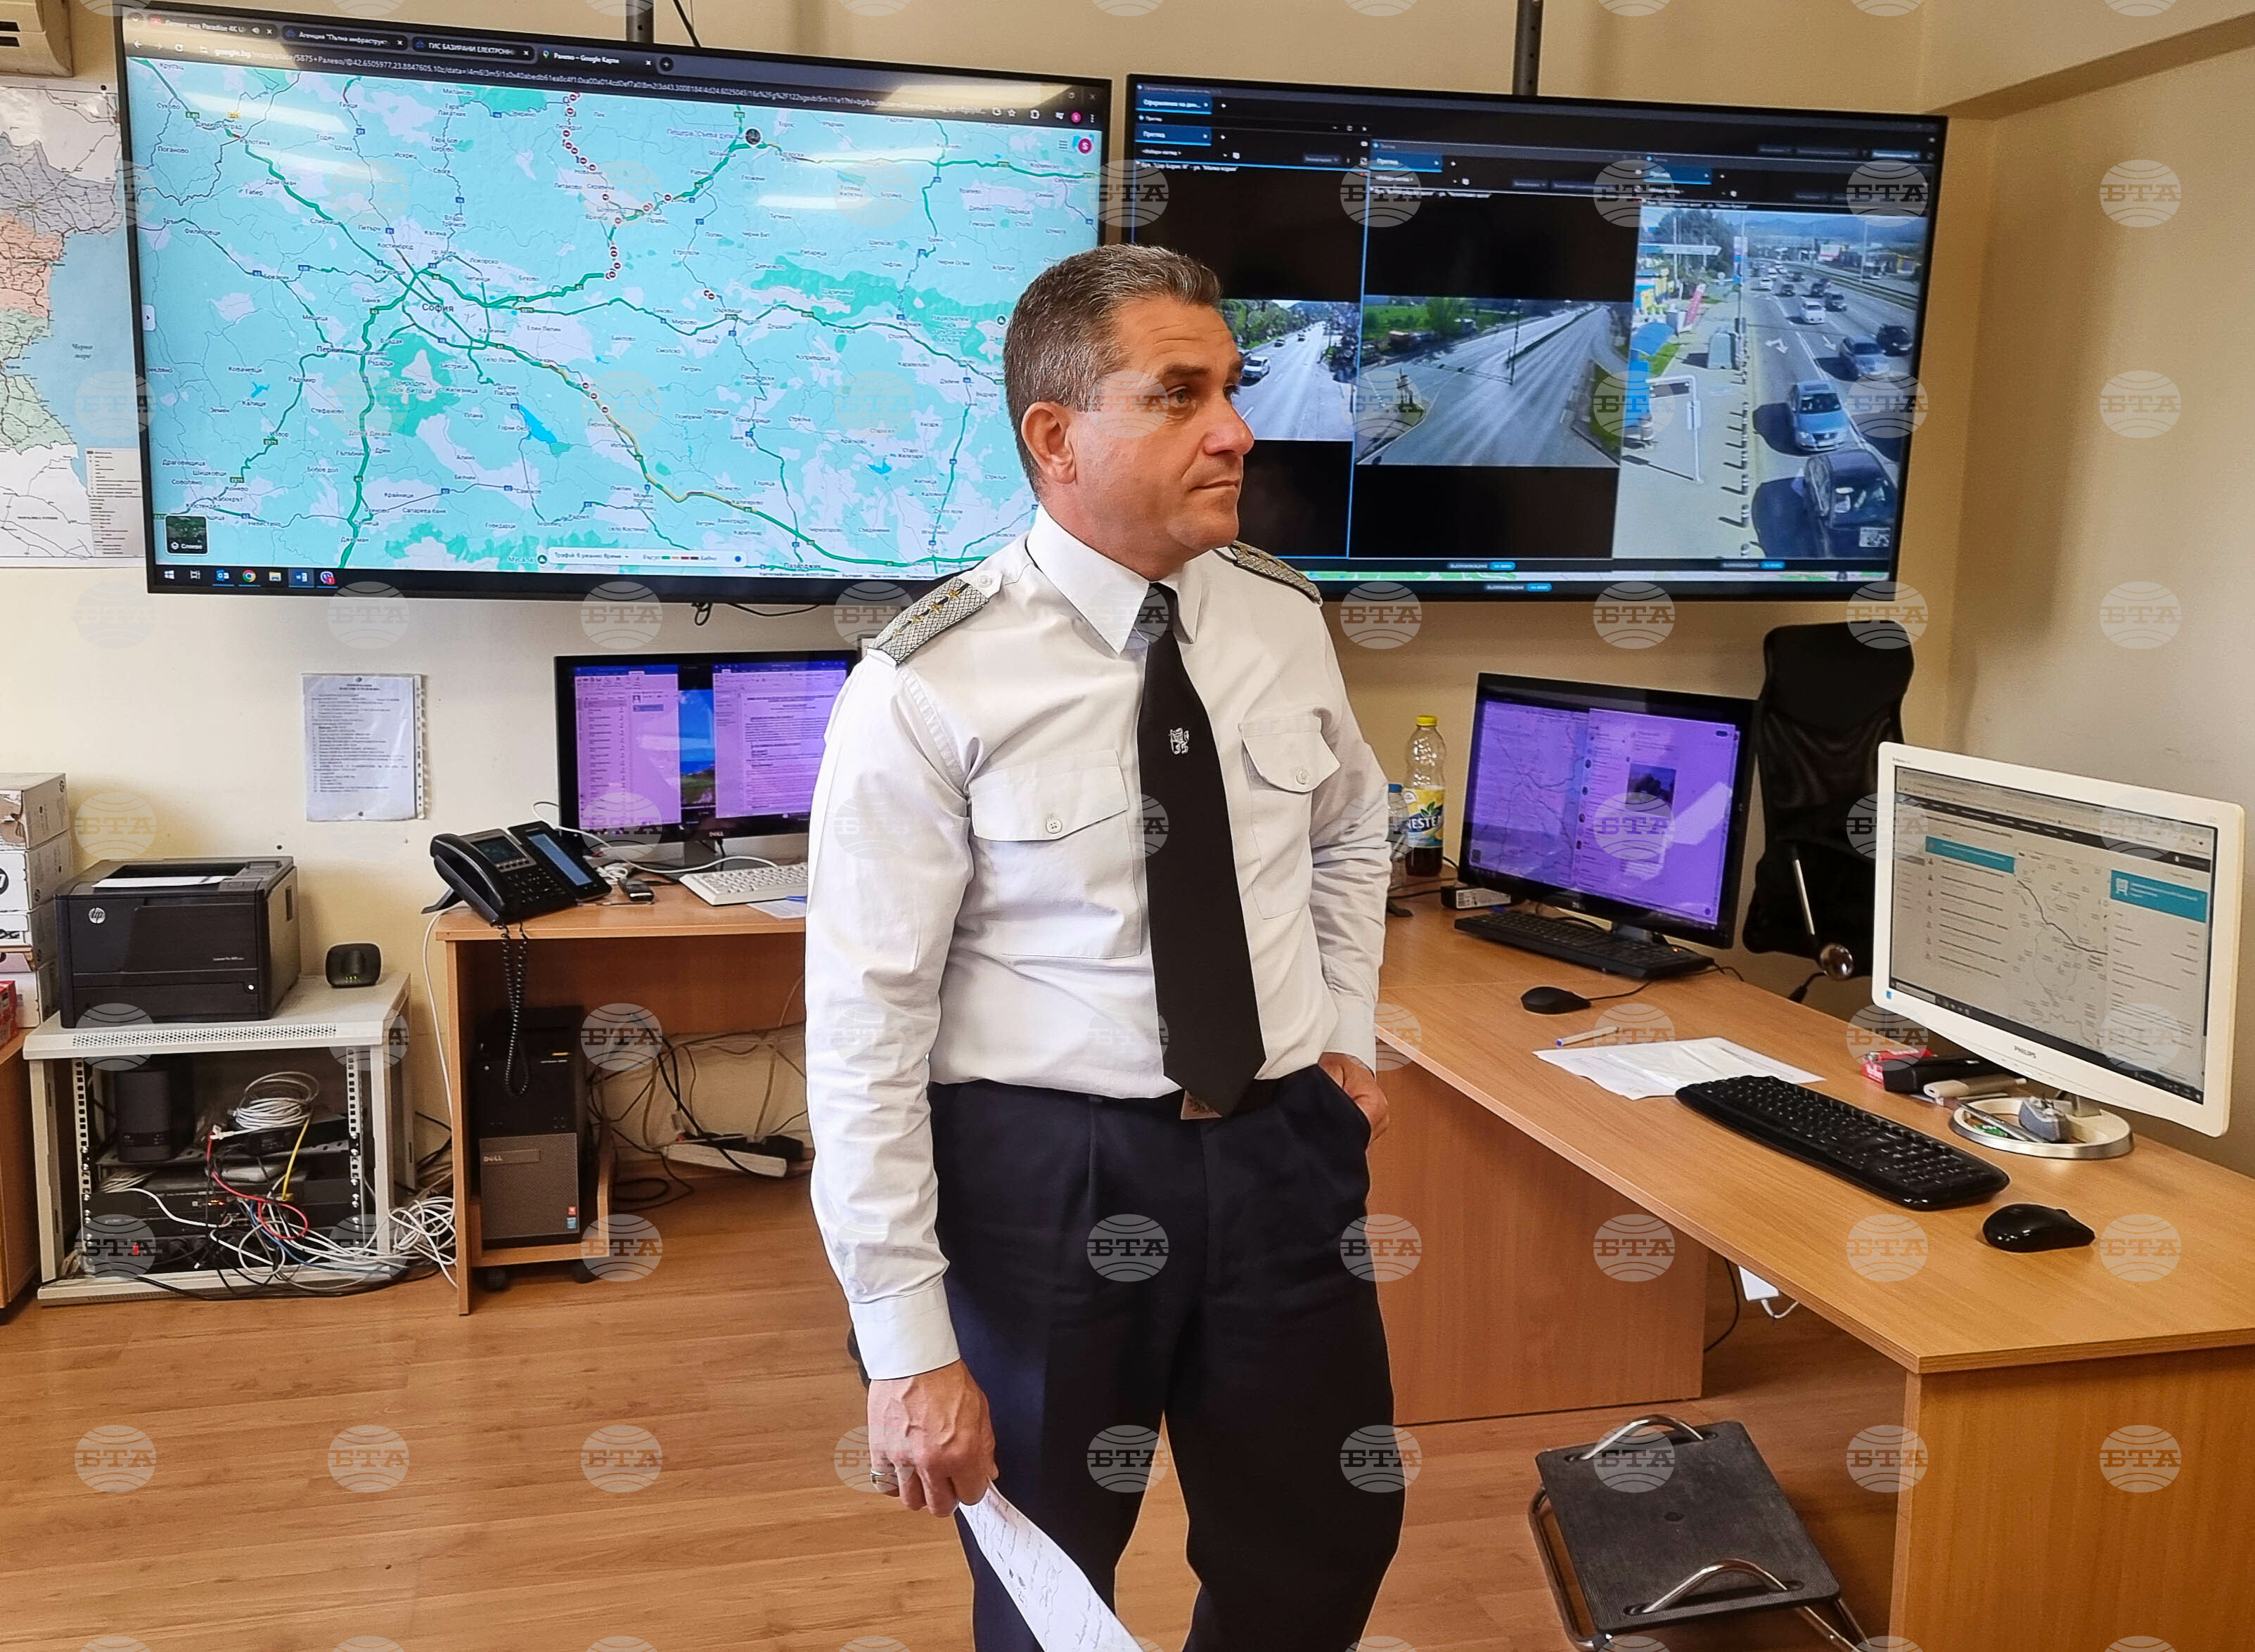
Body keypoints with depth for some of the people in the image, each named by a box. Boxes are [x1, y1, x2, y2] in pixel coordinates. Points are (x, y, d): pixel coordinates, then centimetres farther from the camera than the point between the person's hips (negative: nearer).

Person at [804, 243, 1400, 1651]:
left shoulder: (1283, 617, 0)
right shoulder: (931, 688, -16)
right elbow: (865, 1025, -15)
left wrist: (1348, 1031, 9)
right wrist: (909, 1347, -15)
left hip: (1288, 1145, 4)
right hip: (1047, 1173, -4)